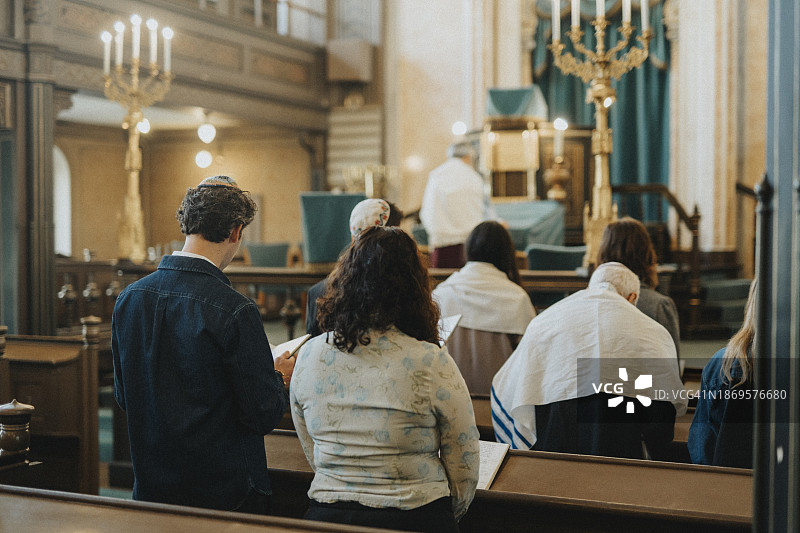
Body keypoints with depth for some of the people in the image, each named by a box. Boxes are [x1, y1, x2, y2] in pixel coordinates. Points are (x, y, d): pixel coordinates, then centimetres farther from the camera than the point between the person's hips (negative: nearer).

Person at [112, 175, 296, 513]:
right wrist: (280, 378, 5)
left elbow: (124, 397, 8)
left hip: (150, 487, 6)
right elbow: (264, 416, -15)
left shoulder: (128, 298, -3)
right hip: (226, 493, -6)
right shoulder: (235, 311, -21)